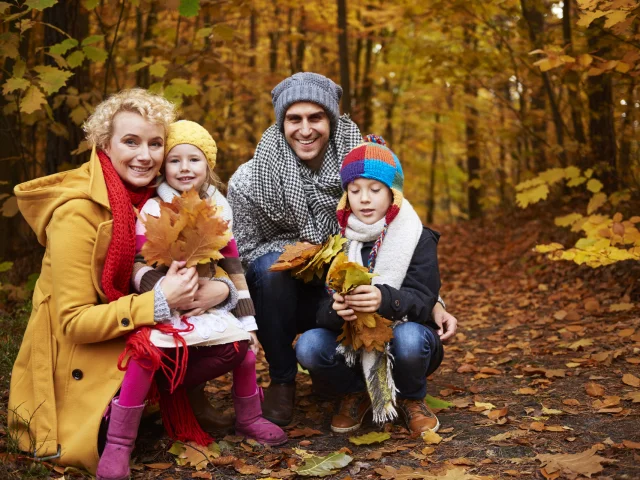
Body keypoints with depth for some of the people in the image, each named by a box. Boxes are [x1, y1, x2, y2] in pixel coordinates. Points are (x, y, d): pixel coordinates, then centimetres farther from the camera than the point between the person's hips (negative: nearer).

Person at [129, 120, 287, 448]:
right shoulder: (153, 209, -6)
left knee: (244, 345, -8)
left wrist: (247, 320, 6)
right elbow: (138, 266, -10)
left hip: (210, 305, 4)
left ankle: (249, 419, 20)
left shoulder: (218, 208, 7)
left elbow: (232, 267, 9)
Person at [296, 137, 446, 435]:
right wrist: (335, 310, -34)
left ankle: (411, 399, -1)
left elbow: (423, 301, -19)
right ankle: (356, 394, 5)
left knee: (409, 338, -36)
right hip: (352, 347, 2)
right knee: (308, 347, -27)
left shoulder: (417, 238, -8)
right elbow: (319, 307, -8)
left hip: (402, 336, -2)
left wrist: (385, 300, -42)